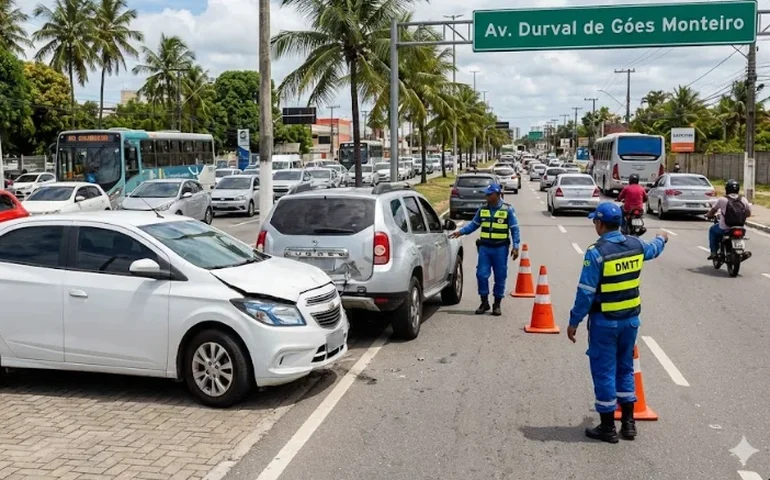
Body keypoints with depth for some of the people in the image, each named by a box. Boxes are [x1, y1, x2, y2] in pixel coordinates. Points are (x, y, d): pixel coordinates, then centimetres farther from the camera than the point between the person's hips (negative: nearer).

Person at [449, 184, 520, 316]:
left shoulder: (507, 210, -3)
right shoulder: (483, 210, 8)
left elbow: (514, 229, -2)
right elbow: (473, 225, 15)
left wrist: (515, 247, -8)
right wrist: (460, 232, 1)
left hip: (500, 248, -3)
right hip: (484, 247, 3)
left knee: (500, 277, 4)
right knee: (482, 275, -2)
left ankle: (497, 304, 16)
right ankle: (484, 302, 12)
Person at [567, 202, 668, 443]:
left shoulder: (596, 252, -19)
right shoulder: (635, 245, 1)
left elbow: (586, 292, -18)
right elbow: (653, 249, 26)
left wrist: (574, 322, -9)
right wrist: (661, 239, 49)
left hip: (605, 321, -6)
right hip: (631, 319, 6)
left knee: (604, 372, 4)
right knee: (625, 368, 18)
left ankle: (608, 427, 12)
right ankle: (628, 423, 24)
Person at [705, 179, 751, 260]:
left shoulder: (722, 200, -10)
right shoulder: (743, 200, 0)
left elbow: (713, 211, 0)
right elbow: (748, 213, 10)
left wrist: (708, 215, 22)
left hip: (725, 228, -3)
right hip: (740, 228, 4)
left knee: (712, 230, 26)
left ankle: (713, 252, 16)